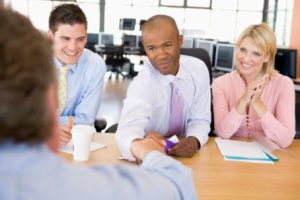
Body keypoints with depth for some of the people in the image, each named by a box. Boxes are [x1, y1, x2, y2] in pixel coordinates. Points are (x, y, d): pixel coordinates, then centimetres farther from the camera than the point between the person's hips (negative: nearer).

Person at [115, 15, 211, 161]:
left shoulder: (198, 69, -7)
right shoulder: (142, 84, -19)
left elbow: (200, 119, -1)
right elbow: (127, 129, -34)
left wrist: (194, 140, -22)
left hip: (185, 154, 3)